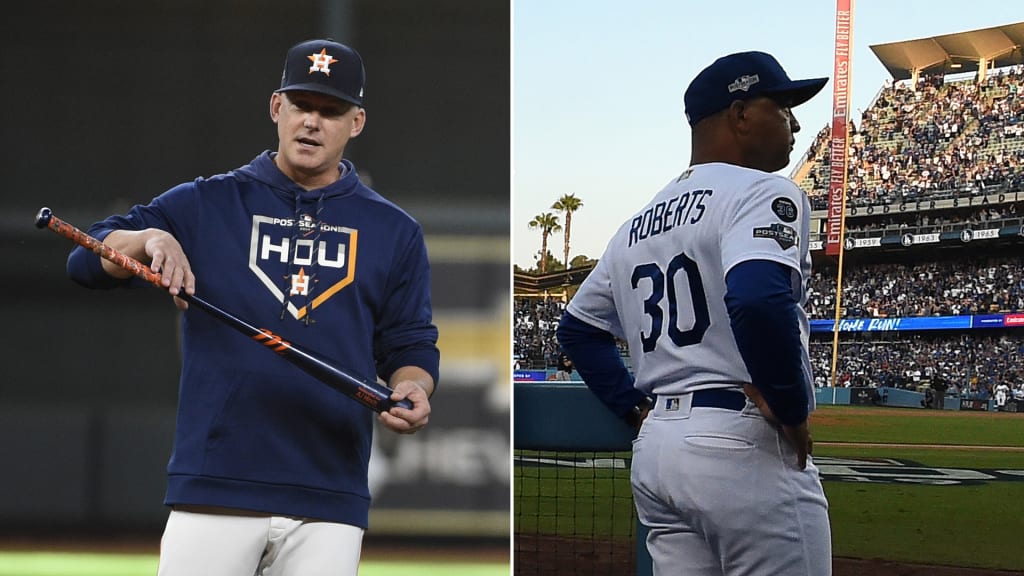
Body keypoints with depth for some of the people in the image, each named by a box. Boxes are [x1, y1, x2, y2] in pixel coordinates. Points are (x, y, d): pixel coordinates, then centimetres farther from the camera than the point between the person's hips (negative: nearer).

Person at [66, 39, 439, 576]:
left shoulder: (393, 230, 14)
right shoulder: (204, 204, 10)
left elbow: (410, 344, 14)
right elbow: (85, 259, 5)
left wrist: (411, 391, -8)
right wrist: (149, 240, -16)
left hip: (330, 504, 1)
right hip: (212, 491, -1)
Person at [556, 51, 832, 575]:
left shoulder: (639, 223, 19)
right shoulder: (763, 192, -7)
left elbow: (578, 328, 25)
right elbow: (759, 300, -26)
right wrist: (794, 410, -15)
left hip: (653, 451, 9)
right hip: (745, 450, -8)